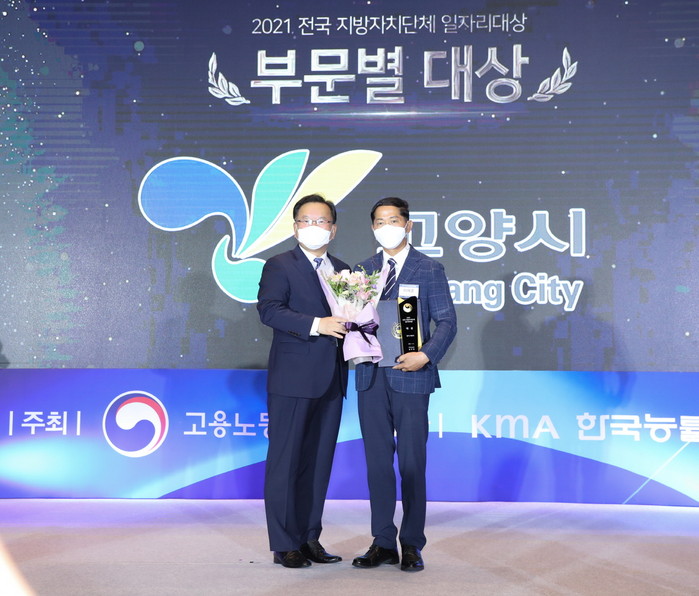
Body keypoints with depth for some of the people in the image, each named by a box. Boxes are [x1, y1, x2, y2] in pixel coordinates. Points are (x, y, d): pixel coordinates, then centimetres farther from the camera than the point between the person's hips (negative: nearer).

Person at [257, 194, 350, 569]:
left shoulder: (342, 270, 17)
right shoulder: (280, 266, -2)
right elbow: (269, 310, -16)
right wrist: (316, 325, -25)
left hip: (330, 382, 6)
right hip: (292, 380, -6)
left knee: (319, 461, 12)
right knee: (285, 461, 0)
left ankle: (310, 538, 22)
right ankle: (284, 544, 8)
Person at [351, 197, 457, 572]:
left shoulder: (429, 270, 2)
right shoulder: (363, 270, 14)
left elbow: (446, 322, -2)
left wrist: (425, 355, -17)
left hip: (410, 376, -4)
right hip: (371, 377, 4)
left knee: (412, 464, 1)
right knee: (377, 462, 8)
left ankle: (412, 545, 12)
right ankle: (383, 543, 18)